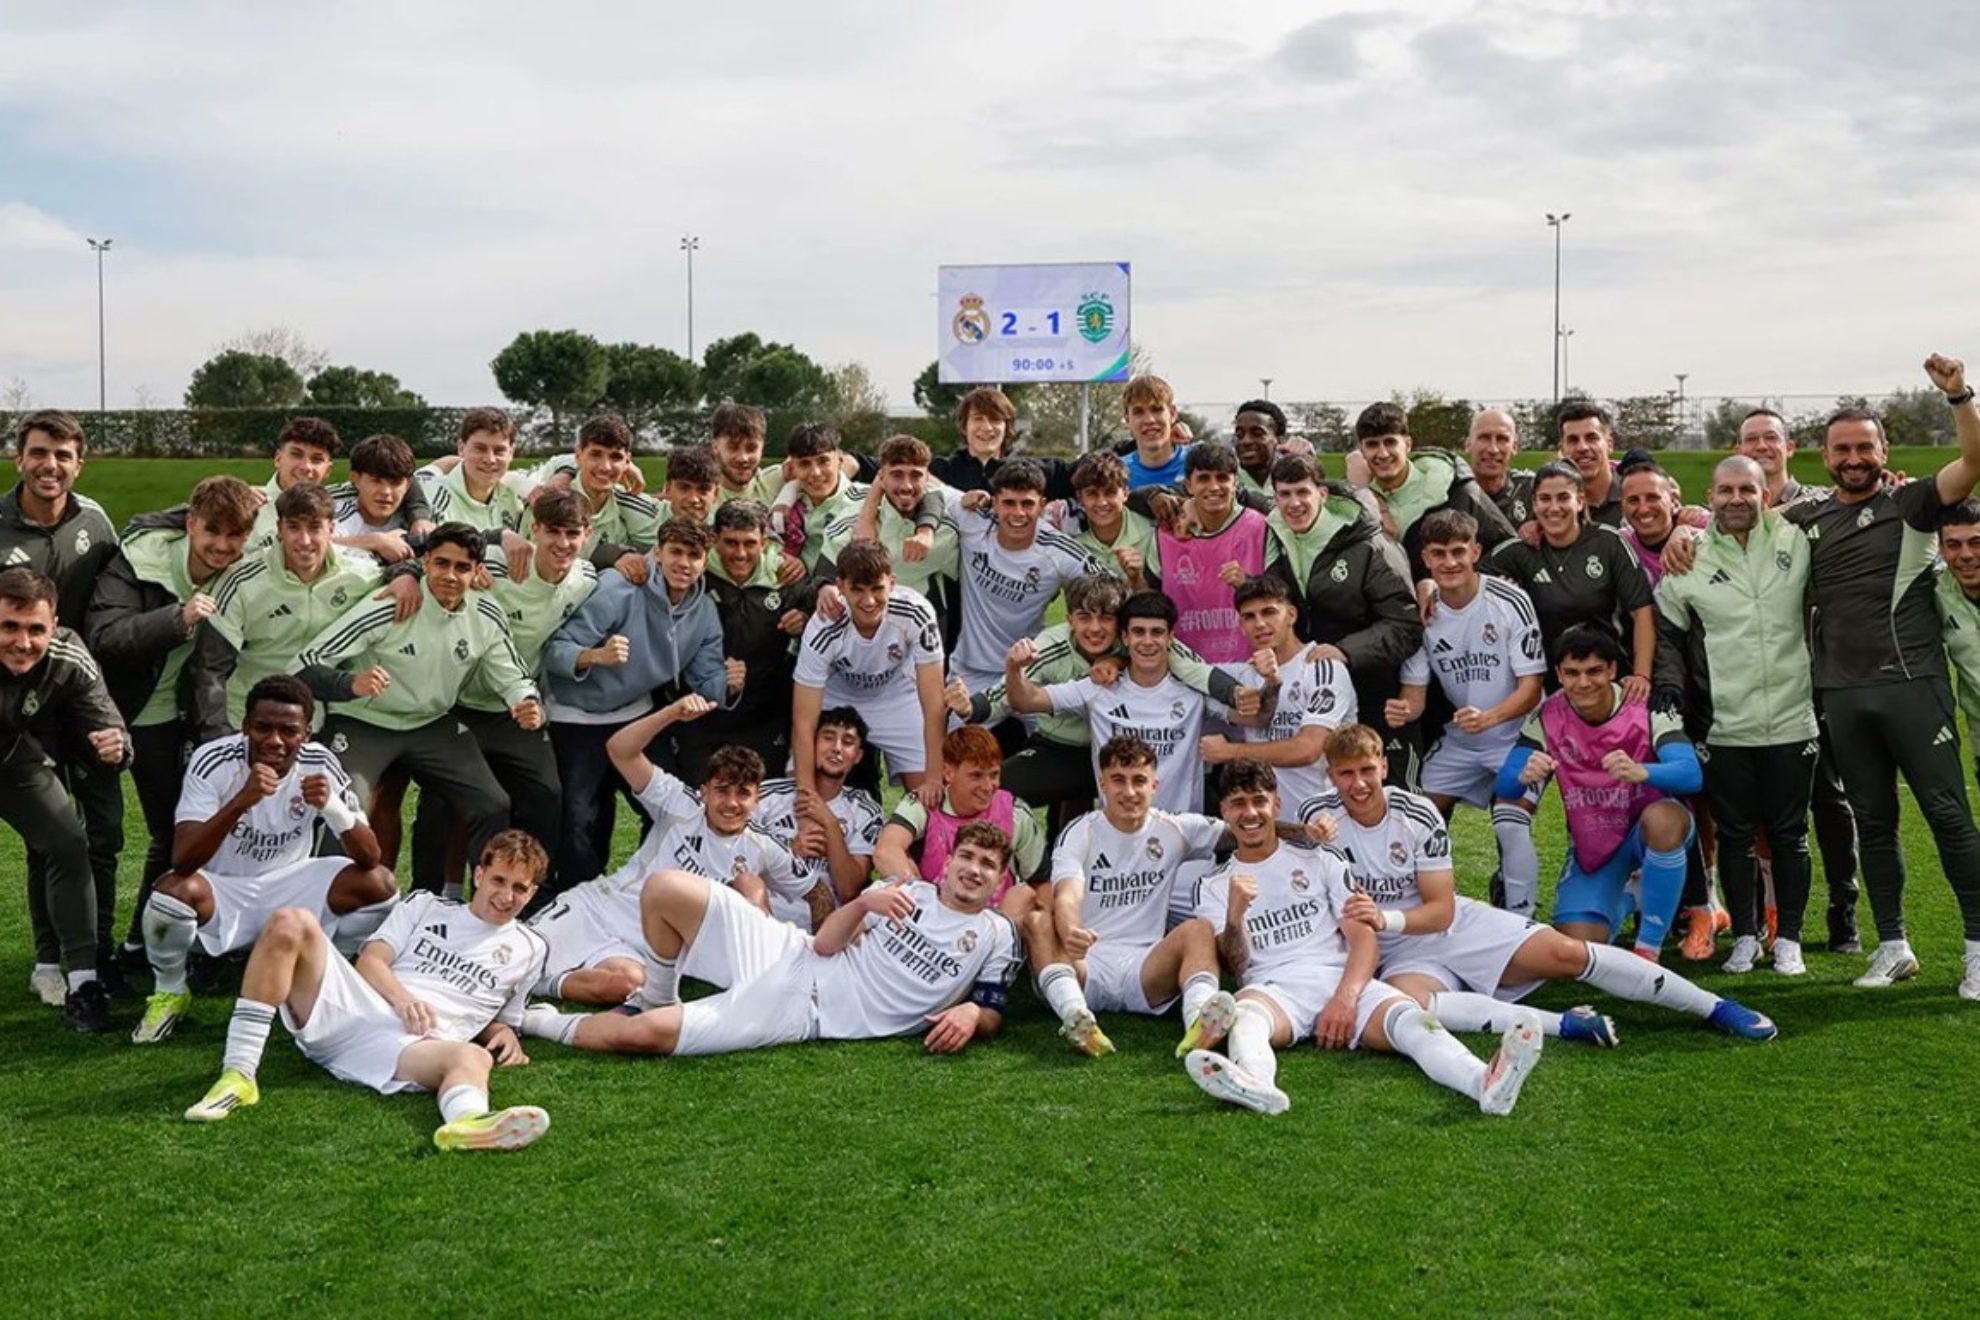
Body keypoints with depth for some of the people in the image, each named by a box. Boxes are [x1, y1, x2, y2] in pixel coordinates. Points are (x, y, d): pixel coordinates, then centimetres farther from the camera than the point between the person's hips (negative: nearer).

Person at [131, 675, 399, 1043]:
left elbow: (370, 858, -16)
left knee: (380, 884, -19)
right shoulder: (213, 761, -21)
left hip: (287, 891, 3)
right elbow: (183, 861, -31)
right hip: (221, 894, -2)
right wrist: (242, 801, -45)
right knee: (173, 889, -35)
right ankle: (170, 991, -3)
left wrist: (332, 806, -36)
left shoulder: (319, 765, -13)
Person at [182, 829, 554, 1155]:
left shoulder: (528, 949, 25)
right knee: (291, 922, -23)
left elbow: (501, 1019, 29)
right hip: (351, 1010, 1)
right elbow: (370, 960, 11)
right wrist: (402, 999, -10)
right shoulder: (426, 906, 24)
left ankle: (466, 1123, -78)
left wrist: (505, 1035, 3)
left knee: (474, 1057, -38)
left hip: (416, 1044, -1)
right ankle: (238, 1075, -27)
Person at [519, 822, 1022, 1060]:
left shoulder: (998, 939, 6)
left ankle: (550, 1025, 6)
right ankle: (660, 997, 8)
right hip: (787, 958, 4)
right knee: (666, 888, -15)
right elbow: (824, 944, 6)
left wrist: (971, 1014, -17)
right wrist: (864, 903, -13)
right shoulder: (906, 891, 13)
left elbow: (991, 1014, 7)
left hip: (803, 1017, -4)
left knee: (643, 1033, -21)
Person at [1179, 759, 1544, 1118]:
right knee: (1246, 1012, -38)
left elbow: (1365, 940, 8)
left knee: (1407, 1015, -31)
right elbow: (1237, 966, 6)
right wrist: (1234, 916, -16)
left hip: (1343, 980, 1)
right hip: (1273, 988, -1)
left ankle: (1488, 1081, -61)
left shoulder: (1319, 860, 20)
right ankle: (1253, 1082, -74)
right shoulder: (1213, 886, 20)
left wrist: (1346, 997, -12)